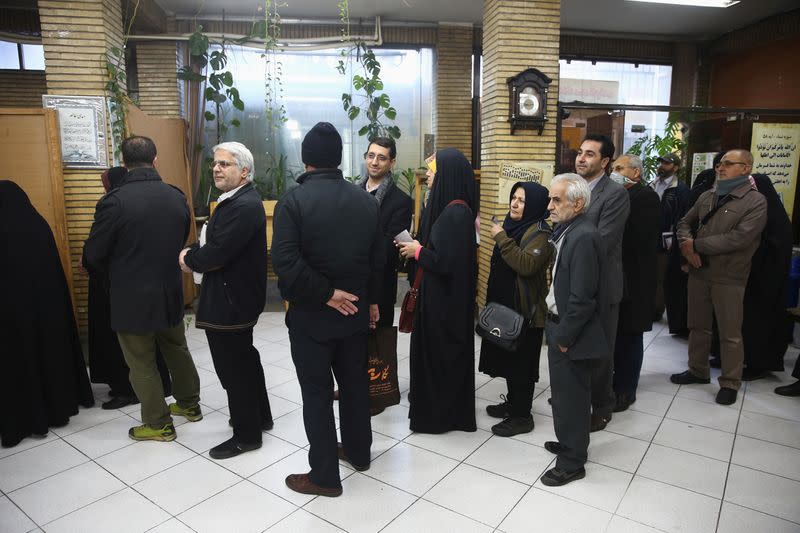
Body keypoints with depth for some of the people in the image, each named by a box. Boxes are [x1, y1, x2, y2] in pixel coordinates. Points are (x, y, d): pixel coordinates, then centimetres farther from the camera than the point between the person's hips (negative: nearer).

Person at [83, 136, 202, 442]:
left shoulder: (114, 201, -19)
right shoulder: (177, 197, -3)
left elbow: (93, 255, -10)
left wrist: (114, 267, 12)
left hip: (132, 298, -5)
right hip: (171, 293, 5)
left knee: (142, 363, 10)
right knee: (177, 350, 22)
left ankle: (158, 424, 22)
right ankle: (189, 404, 38)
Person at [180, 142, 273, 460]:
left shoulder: (245, 206, -22)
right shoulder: (234, 200, 12)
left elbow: (217, 253, -27)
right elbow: (213, 242, 13)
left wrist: (189, 259, -8)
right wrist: (194, 255, -6)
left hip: (231, 302, -11)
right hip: (235, 297, 11)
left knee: (233, 367, 2)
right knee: (245, 360, 22)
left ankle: (246, 435, 19)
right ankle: (260, 416, 39)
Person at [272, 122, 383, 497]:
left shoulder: (294, 200, -14)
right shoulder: (365, 200, 2)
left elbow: (284, 261, -25)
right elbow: (378, 257, 8)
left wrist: (325, 294, -16)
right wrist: (372, 300, 18)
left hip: (311, 314, -5)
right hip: (355, 310, 5)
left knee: (317, 392, 7)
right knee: (355, 383, 19)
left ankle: (324, 475, 20)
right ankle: (358, 451, 38)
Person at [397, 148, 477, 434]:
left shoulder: (456, 212, -22)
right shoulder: (450, 207, 7)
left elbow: (446, 262, -26)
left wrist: (418, 251, -12)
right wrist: (416, 247, 4)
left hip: (445, 298, -9)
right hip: (440, 294, 9)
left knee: (440, 352, 6)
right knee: (437, 351, 19)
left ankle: (440, 413, 23)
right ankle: (437, 405, 35)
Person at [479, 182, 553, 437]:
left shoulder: (539, 233, -16)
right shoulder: (514, 225, 11)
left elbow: (527, 264, -33)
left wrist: (502, 238, -27)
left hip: (526, 310, -9)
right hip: (506, 306, 9)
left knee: (521, 362, 0)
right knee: (508, 358, 18)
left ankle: (522, 416, 13)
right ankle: (513, 403, 34)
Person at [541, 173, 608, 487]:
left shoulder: (583, 237, -22)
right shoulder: (568, 231, 7)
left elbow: (582, 298, -24)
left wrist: (563, 337, -15)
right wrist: (557, 331, 10)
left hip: (571, 333, -9)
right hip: (560, 325, 9)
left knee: (570, 398, 6)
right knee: (567, 393, 22)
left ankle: (571, 463, 23)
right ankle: (571, 443, 41)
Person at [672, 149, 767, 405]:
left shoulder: (755, 201, -8)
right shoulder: (707, 196, 10)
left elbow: (739, 239, -19)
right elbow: (685, 222, 14)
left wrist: (696, 245, -14)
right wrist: (686, 246, -7)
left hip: (728, 277, -5)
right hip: (698, 272, 6)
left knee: (730, 333, 4)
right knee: (698, 326, 16)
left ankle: (730, 383, 19)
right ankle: (697, 371, 32)